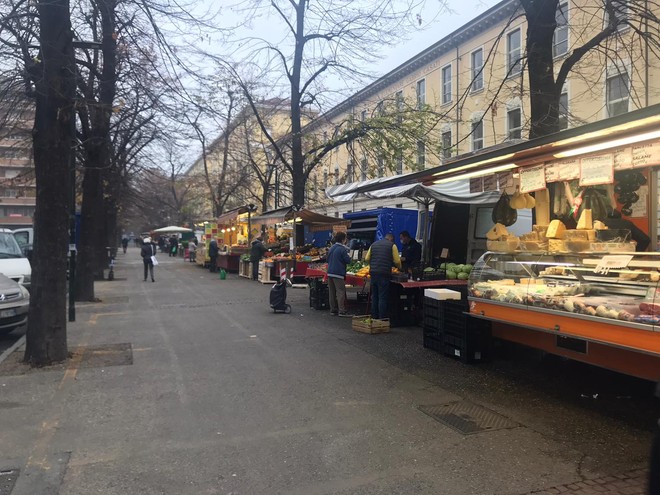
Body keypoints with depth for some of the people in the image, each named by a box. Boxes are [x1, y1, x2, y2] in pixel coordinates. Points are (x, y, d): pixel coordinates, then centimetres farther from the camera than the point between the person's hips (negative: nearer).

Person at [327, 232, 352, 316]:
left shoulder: (331, 248, 12)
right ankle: (341, 311, -8)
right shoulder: (342, 249, -12)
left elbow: (328, 260, 19)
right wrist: (347, 255, 6)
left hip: (330, 273, 8)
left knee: (332, 292, 11)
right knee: (340, 292, -6)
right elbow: (348, 260, -12)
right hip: (338, 273, -8)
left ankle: (333, 310, 16)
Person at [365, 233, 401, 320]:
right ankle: (382, 319, -2)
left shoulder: (374, 244, 15)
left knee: (374, 296, 13)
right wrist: (399, 268, 18)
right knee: (383, 297, -2)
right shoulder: (392, 245, 1)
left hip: (373, 273, 5)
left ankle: (374, 317, 18)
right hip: (384, 274, -5)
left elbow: (367, 259, 11)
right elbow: (397, 261, -2)